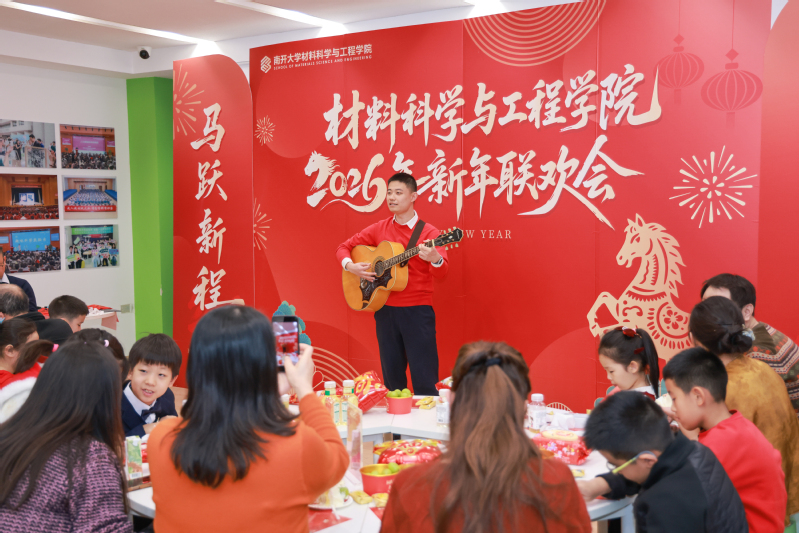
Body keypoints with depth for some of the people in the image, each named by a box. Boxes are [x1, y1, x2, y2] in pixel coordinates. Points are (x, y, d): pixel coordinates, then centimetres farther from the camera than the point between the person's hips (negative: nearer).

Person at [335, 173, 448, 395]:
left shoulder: (427, 232, -6)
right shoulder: (379, 229, 7)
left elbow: (441, 272, -16)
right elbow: (344, 247, 14)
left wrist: (435, 258, -39)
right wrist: (350, 266, -7)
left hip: (417, 311, -4)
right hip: (385, 310, 4)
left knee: (424, 382, -5)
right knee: (392, 380, 13)